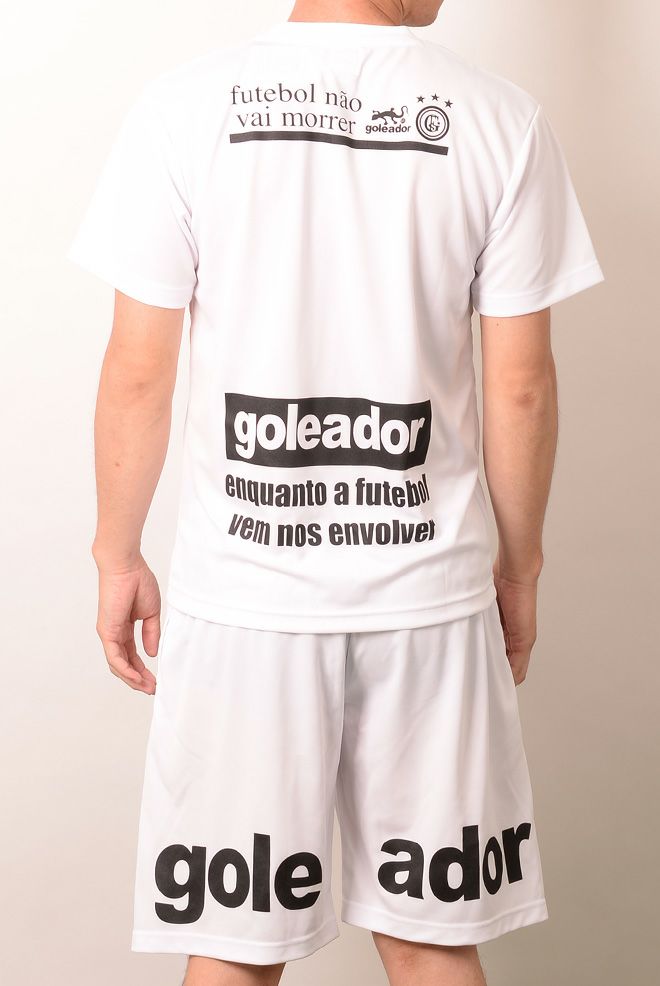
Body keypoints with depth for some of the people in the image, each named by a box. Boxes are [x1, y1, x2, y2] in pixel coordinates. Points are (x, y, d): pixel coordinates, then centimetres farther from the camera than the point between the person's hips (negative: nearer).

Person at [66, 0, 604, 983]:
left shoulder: (185, 102, -5)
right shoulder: (501, 118, -3)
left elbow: (138, 372, -4)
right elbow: (521, 383, -1)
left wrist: (117, 554, 10)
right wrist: (520, 567, 13)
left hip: (243, 587, 0)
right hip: (430, 587, 1)